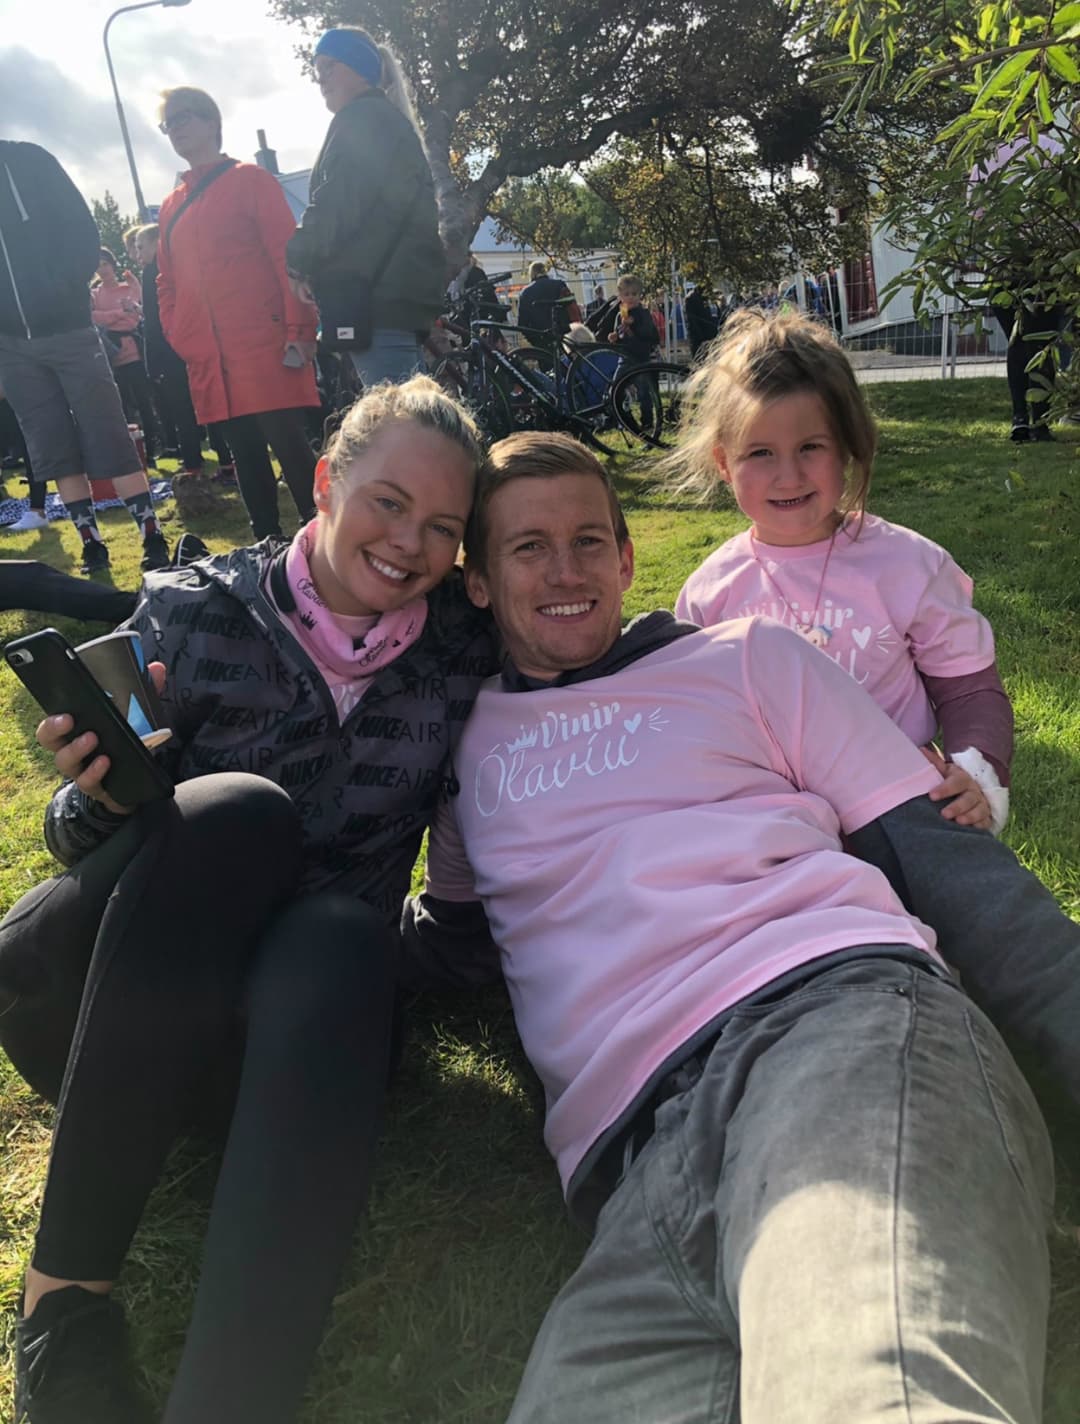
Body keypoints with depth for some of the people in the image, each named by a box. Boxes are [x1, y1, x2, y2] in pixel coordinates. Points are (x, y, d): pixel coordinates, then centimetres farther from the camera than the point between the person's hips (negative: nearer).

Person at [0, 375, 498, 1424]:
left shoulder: (462, 649, 1)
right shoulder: (195, 612, -4)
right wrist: (96, 798, -22)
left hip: (292, 1008, 1)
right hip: (88, 1005, 0)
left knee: (338, 938, -33)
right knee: (238, 810, -30)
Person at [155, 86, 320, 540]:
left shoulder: (249, 179, 4)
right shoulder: (171, 206, 21)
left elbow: (289, 256, -5)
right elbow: (167, 285, 22)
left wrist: (299, 332, -14)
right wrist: (182, 341, 7)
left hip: (264, 348, -6)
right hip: (208, 362, 6)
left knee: (290, 447, -12)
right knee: (246, 457, 6)